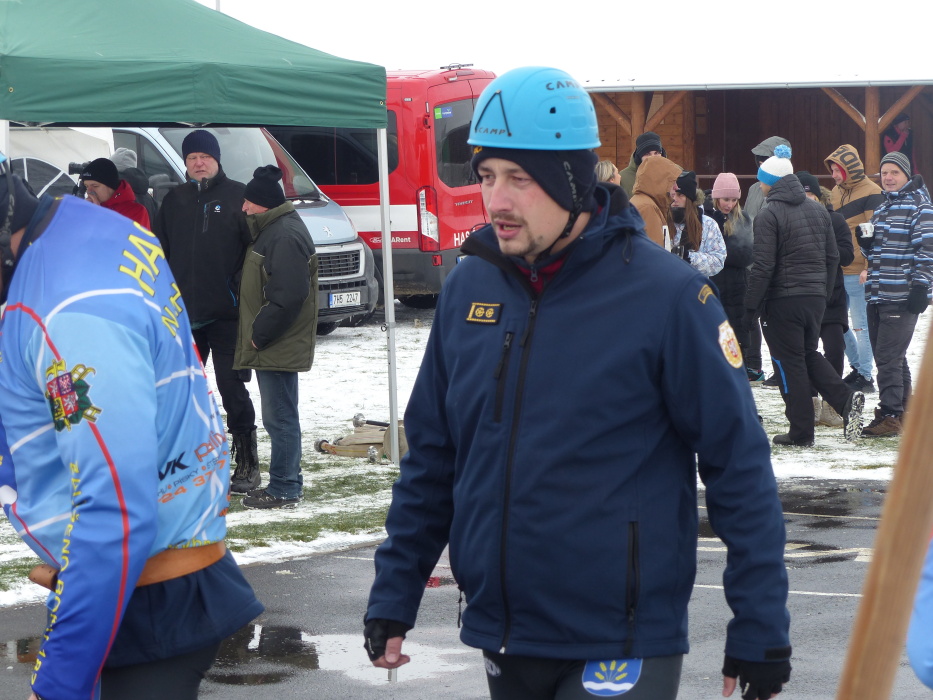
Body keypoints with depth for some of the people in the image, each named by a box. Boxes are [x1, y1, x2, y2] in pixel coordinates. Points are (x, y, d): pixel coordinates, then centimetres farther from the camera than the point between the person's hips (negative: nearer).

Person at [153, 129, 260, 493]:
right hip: (183, 314, 5)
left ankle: (247, 463, 3)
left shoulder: (238, 196, -1)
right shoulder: (174, 201, 12)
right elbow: (160, 254, 15)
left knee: (232, 388, -4)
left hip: (226, 313, -5)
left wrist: (244, 295, -11)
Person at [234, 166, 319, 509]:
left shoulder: (285, 236, -18)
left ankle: (283, 488, -1)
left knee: (279, 417, -6)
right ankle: (286, 484, 22)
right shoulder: (275, 230, 16)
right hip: (272, 345, 11)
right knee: (279, 416, 15)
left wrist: (260, 333, -18)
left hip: (279, 347, -11)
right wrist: (256, 334, 16)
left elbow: (288, 297, -25)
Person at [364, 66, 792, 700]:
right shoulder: (468, 288, 3)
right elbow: (430, 458, 12)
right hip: (500, 636, 5)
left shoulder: (665, 295, -12)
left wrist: (760, 630, -10)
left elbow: (740, 468, -10)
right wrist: (393, 595, 9)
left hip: (622, 648, -5)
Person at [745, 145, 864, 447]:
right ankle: (846, 399, -2)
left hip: (782, 300, -7)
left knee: (789, 362, 2)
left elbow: (763, 266, -16)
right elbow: (832, 256, 13)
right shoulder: (818, 210, 9)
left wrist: (751, 303, -8)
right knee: (809, 353, 20)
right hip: (815, 297, 7)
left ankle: (801, 432, 4)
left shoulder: (769, 214, -13)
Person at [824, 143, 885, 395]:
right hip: (837, 271, 8)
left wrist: (869, 269, -18)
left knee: (860, 326, -4)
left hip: (858, 273, -8)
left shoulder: (871, 193, -9)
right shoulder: (836, 193, 15)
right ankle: (857, 366, 23)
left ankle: (865, 376, 3)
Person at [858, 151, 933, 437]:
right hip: (878, 295, 9)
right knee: (890, 358, 13)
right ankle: (905, 409, 23)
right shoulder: (881, 208, 19)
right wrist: (866, 242, 5)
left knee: (889, 358, -12)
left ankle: (890, 416, -9)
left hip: (902, 296, -9)